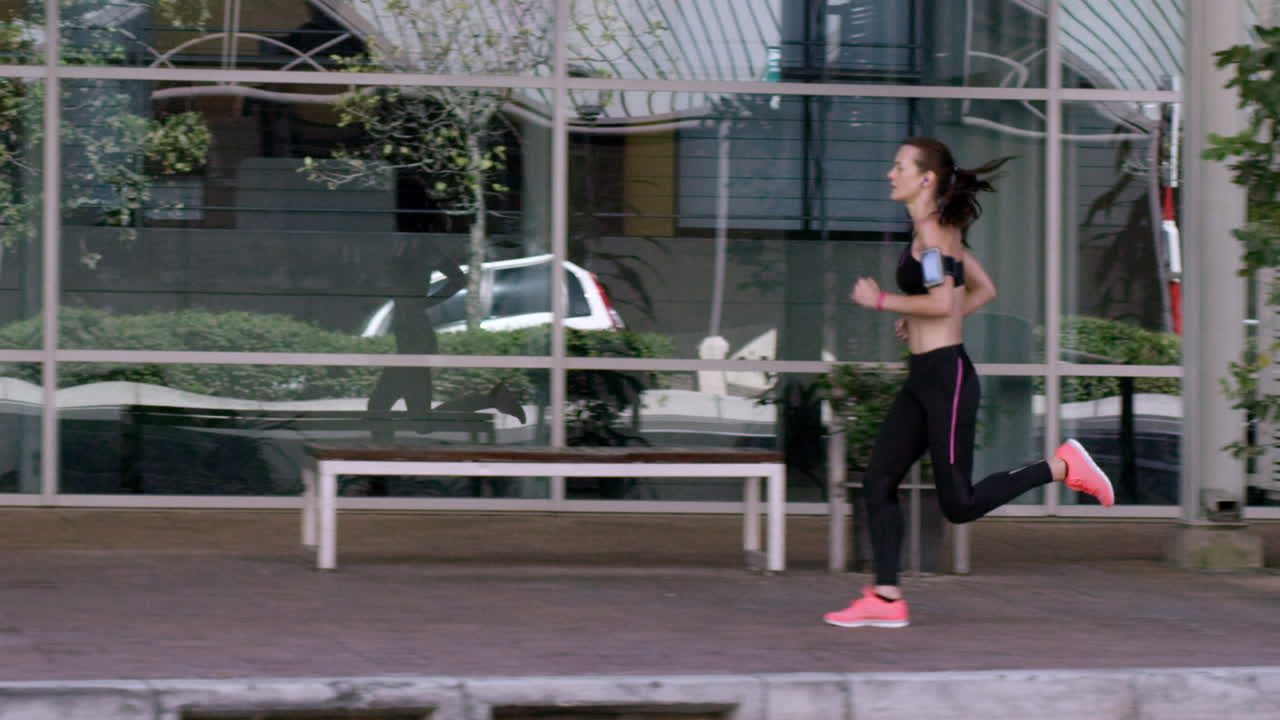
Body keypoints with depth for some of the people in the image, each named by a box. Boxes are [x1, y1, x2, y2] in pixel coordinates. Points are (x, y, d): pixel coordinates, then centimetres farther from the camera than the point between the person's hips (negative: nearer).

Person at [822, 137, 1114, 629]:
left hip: (946, 376, -10)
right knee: (877, 483, 3)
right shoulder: (945, 231, 15)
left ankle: (1061, 467, 4)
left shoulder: (930, 231, -14)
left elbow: (942, 301, -25)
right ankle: (885, 599, 3)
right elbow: (984, 291, 23)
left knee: (959, 505, -5)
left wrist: (881, 301, -14)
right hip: (923, 380, 10)